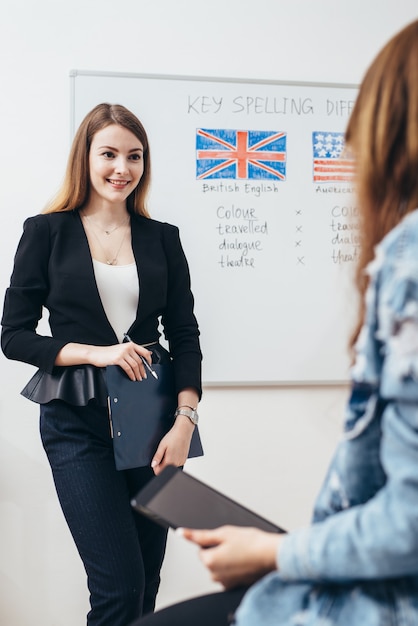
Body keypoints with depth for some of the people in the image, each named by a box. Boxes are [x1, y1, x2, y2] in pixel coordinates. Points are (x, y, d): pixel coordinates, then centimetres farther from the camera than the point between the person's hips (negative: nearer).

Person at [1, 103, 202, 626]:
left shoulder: (162, 238, 9)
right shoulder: (46, 232, 2)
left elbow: (185, 336, 7)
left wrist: (185, 421, -6)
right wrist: (95, 352, -13)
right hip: (79, 423, -3)